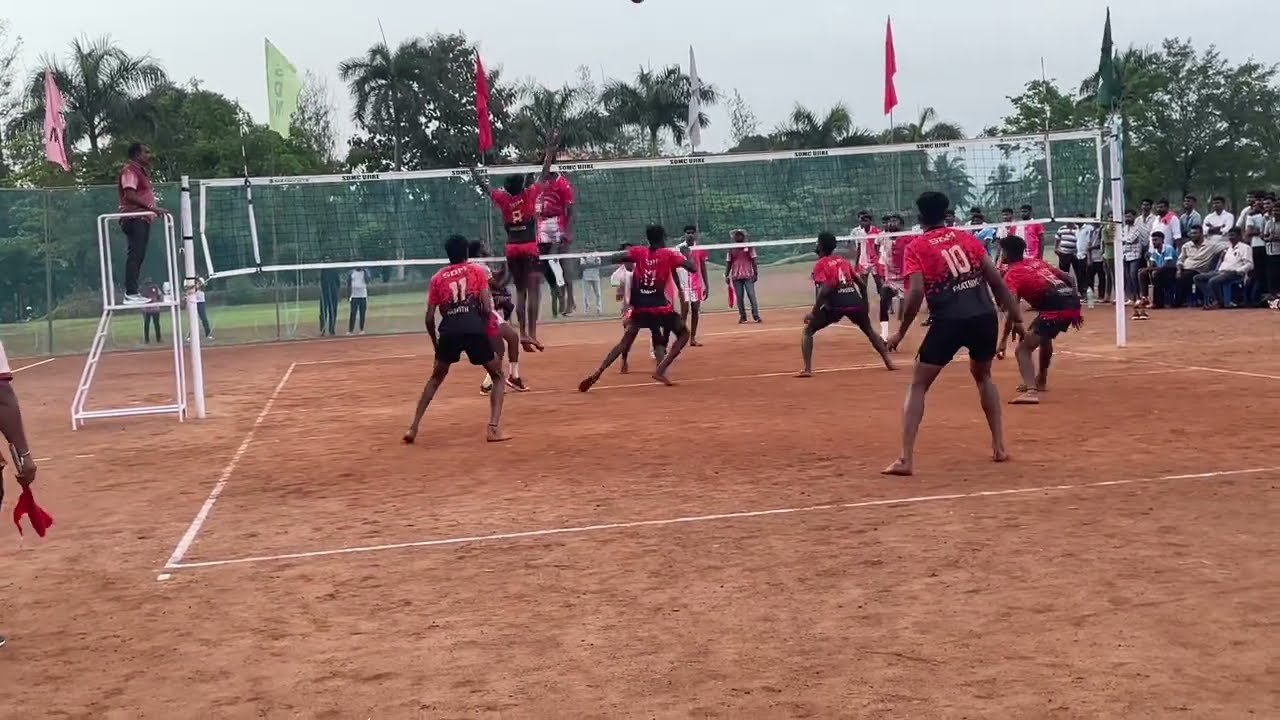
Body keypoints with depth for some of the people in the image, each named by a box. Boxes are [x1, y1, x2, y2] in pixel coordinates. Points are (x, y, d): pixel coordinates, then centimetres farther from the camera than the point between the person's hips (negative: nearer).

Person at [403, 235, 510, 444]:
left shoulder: (438, 278, 19)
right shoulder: (477, 270, 14)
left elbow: (429, 318, 15)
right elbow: (487, 308, 3)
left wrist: (436, 343, 29)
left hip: (448, 332, 2)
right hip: (475, 330, -2)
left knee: (435, 379, 25)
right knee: (498, 376, 17)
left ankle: (413, 427, 17)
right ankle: (494, 428, 1)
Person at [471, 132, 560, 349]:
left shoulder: (502, 199, 3)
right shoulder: (529, 194, -5)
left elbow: (484, 186, 19)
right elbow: (544, 175, 4)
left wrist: (473, 169, 35)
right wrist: (550, 151, 13)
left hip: (512, 249, 4)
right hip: (529, 247, -4)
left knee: (520, 291, 12)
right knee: (533, 290, -8)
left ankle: (523, 333, 7)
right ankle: (532, 333, -19)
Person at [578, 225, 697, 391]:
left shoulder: (638, 252, 6)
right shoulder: (669, 254, 0)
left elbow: (613, 259, -3)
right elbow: (693, 268, -2)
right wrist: (686, 254, 16)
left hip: (640, 307, 3)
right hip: (660, 307, -3)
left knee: (625, 342, 13)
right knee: (683, 334, 15)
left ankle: (597, 373, -3)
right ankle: (660, 370, -1)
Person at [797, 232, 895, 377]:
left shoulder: (820, 264, 0)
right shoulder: (843, 261, 19)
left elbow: (825, 290, -14)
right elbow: (862, 284, 21)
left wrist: (813, 312, -11)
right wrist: (864, 305, 34)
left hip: (835, 305, -5)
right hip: (855, 302, 5)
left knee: (808, 331, 10)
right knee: (869, 331, 30)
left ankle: (807, 369, -3)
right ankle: (889, 362, 25)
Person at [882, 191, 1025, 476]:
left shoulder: (915, 248, 3)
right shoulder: (966, 237, 14)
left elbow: (916, 293, -9)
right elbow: (997, 281, 11)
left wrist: (901, 332, -1)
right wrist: (1015, 316, 16)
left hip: (949, 322, -4)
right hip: (985, 317, 4)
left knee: (918, 386, 7)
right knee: (983, 377, 29)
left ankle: (906, 459, -3)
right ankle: (999, 446, 27)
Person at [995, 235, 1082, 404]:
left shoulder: (1012, 275, 0)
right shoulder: (1035, 261, 22)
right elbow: (1068, 278, 24)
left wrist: (1003, 341, -14)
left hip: (1055, 309, -8)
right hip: (1072, 302, 8)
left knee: (1022, 349, -9)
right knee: (1045, 337, 36)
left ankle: (1031, 391, -31)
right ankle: (1041, 381, 51)